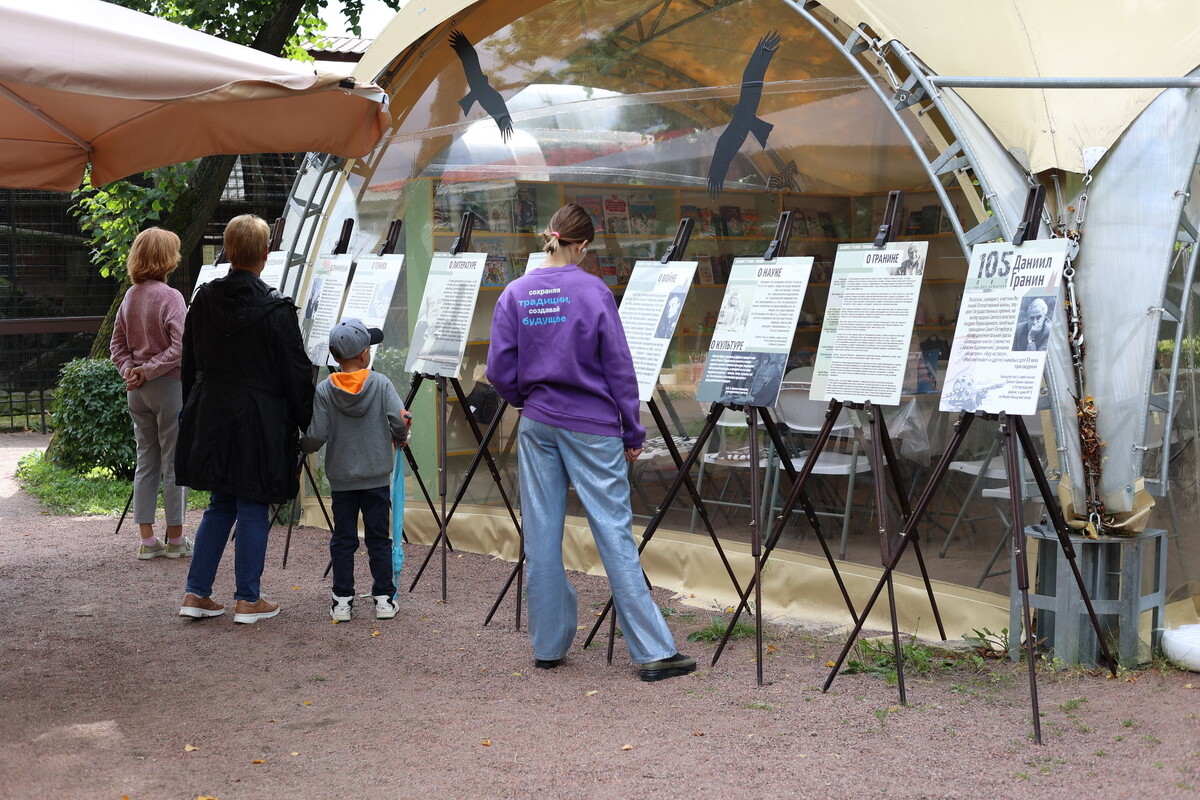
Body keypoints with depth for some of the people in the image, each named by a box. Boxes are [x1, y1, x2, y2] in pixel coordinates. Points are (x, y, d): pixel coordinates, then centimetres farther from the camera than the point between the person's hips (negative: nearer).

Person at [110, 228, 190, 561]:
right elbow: (180, 348, -22)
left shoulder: (130, 296, 7)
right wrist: (147, 371, -13)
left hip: (138, 391, 7)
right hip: (169, 387, -7)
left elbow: (117, 343, 12)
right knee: (174, 462, 2)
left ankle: (147, 539, 15)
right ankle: (176, 539, 9)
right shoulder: (170, 297, -14)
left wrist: (131, 370, 1)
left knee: (146, 461, 12)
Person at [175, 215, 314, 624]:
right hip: (258, 422, -5)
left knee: (220, 505, 16)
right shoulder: (276, 309, -14)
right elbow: (296, 373, -10)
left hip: (210, 418, 5)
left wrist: (193, 412, 20)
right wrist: (307, 424, 0)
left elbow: (190, 364, 10)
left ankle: (196, 593, 17)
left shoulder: (203, 301, 1)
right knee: (253, 508, 5)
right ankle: (248, 600, 12)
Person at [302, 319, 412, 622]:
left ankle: (342, 600, 9)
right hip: (377, 477, 0)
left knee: (342, 539, 8)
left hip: (341, 479, 1)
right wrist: (399, 439, 7)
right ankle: (384, 598, 10)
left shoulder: (324, 390, -7)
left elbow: (316, 435, -10)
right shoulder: (381, 384, -7)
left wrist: (302, 447, 11)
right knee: (379, 538, 8)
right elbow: (400, 421, -15)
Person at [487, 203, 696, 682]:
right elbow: (619, 367, -6)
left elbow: (499, 369, 0)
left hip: (537, 425, 4)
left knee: (541, 534, 9)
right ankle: (654, 652, 1)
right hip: (591, 426, -3)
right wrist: (633, 433, 1)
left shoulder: (515, 294, 1)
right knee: (614, 532, -2)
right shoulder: (594, 291, -9)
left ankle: (548, 646, 17)